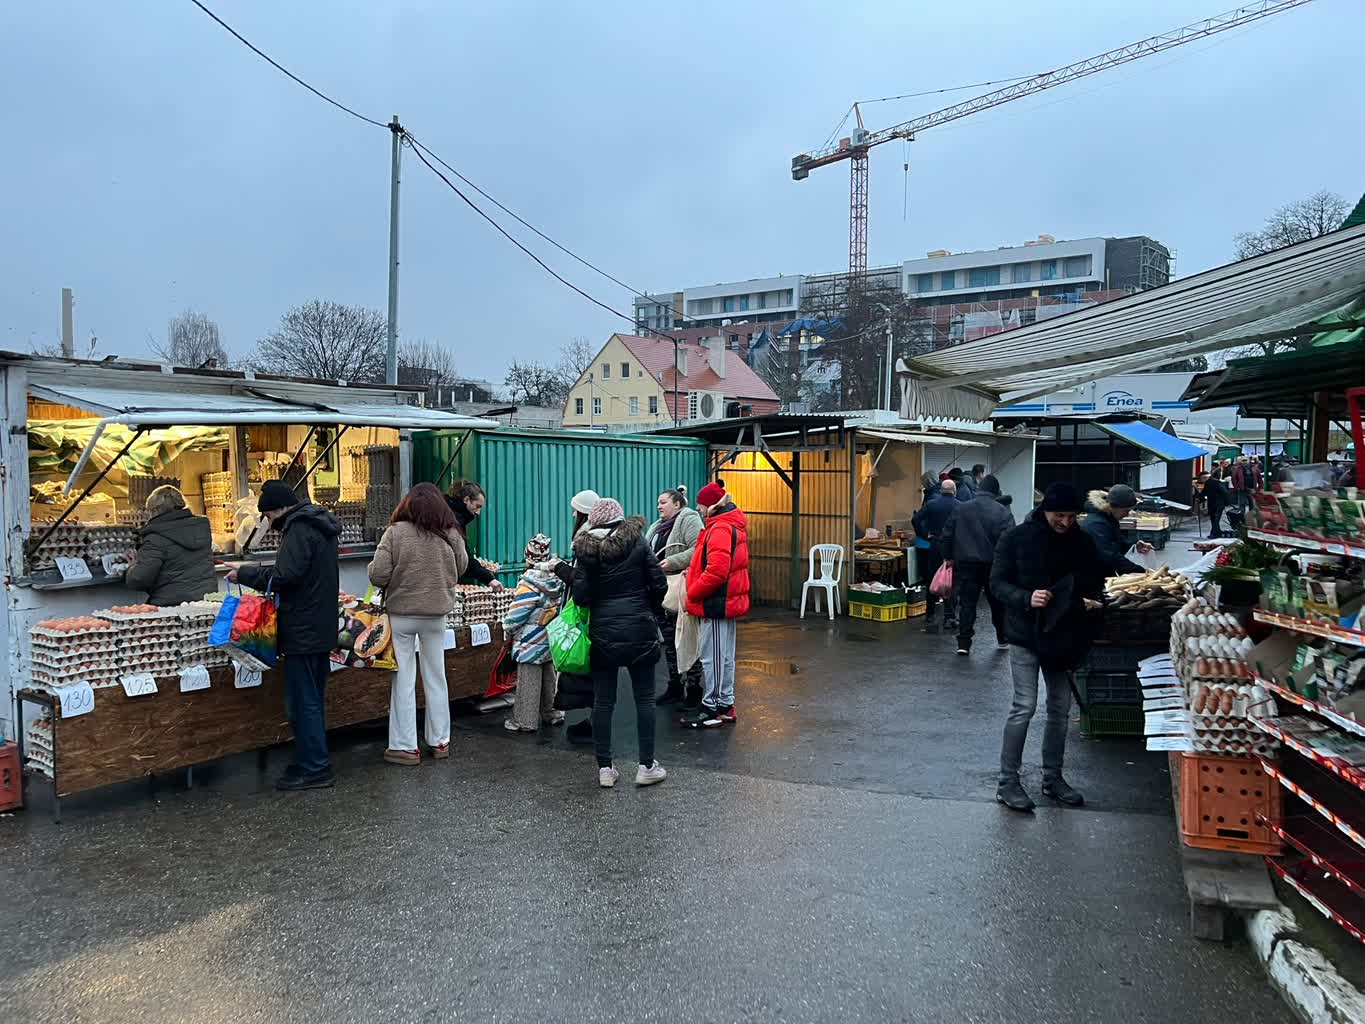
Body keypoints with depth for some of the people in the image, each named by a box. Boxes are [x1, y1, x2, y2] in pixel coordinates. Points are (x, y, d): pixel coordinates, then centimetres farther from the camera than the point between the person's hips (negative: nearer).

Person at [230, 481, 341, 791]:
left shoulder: (300, 529, -16)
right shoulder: (319, 525, 15)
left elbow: (284, 576, -24)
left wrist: (244, 574, -12)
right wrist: (256, 573, 13)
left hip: (303, 631, -10)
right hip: (321, 629, 10)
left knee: (303, 703, -3)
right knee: (313, 700, 17)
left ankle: (314, 768, 2)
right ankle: (315, 762, 25)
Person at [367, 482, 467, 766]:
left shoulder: (395, 532, -13)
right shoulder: (450, 534, -5)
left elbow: (377, 575, -15)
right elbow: (461, 568, 11)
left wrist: (396, 581, 6)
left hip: (401, 614, -2)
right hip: (436, 614, 2)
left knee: (403, 680, 7)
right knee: (436, 678, 15)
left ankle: (404, 747, 12)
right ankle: (440, 742, 24)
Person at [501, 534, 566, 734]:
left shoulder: (529, 583, -21)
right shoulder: (557, 580, 0)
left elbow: (516, 614, -18)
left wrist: (508, 631, -2)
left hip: (531, 643, -7)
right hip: (551, 640, 7)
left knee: (528, 682, 1)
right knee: (548, 678, 18)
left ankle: (525, 721, 8)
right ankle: (549, 713, 29)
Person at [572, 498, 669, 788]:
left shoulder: (585, 550, -3)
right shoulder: (638, 542, -3)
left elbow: (580, 596, -8)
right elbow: (659, 585, -4)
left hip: (603, 633, 1)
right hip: (639, 630, -1)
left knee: (603, 701, 9)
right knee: (644, 698, 8)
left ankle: (604, 768, 13)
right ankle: (646, 766, 12)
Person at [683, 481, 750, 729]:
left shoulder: (720, 529, -18)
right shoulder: (733, 524, 14)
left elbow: (717, 571, -26)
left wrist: (692, 595, -16)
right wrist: (694, 572, 8)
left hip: (716, 604, -10)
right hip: (729, 601, 10)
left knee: (712, 657, -3)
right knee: (724, 656, 16)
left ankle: (711, 710, 5)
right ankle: (725, 706, 24)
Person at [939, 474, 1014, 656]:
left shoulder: (962, 509, 5)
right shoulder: (1002, 512, -5)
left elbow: (946, 535, 6)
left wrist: (949, 557, 17)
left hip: (965, 564, 1)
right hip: (992, 565, -1)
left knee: (967, 603, 3)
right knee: (998, 603, 15)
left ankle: (964, 643, -5)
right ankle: (1002, 639, 28)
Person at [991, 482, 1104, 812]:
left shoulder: (1082, 541, 2)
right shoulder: (1017, 538, -8)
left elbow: (1096, 583, 9)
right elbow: (997, 582, -8)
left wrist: (1081, 586, -15)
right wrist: (1026, 599, -26)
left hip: (1064, 634, 5)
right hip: (1025, 634, -4)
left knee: (1060, 709, 12)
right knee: (1024, 706, -7)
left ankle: (1052, 778, 26)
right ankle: (1008, 782, 3)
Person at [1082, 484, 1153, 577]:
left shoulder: (1109, 518, 5)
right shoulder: (1096, 525, -24)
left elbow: (1117, 546, 17)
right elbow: (1112, 557, -30)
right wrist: (1142, 571, -29)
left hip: (1106, 576, 9)